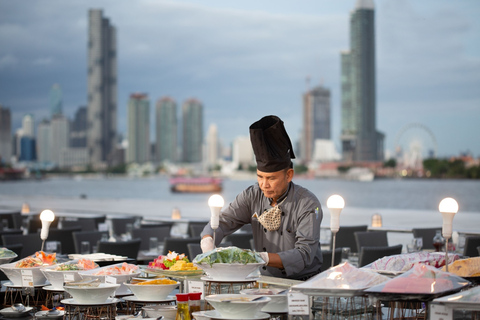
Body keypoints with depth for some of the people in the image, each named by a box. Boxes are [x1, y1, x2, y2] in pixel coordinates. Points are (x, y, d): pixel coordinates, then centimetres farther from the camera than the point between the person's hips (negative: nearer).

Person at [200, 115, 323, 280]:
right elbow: (222, 222, -1)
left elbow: (304, 255, -21)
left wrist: (263, 258, -36)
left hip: (303, 283, -4)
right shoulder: (252, 195, 2)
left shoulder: (308, 204, -13)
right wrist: (207, 242, -25)